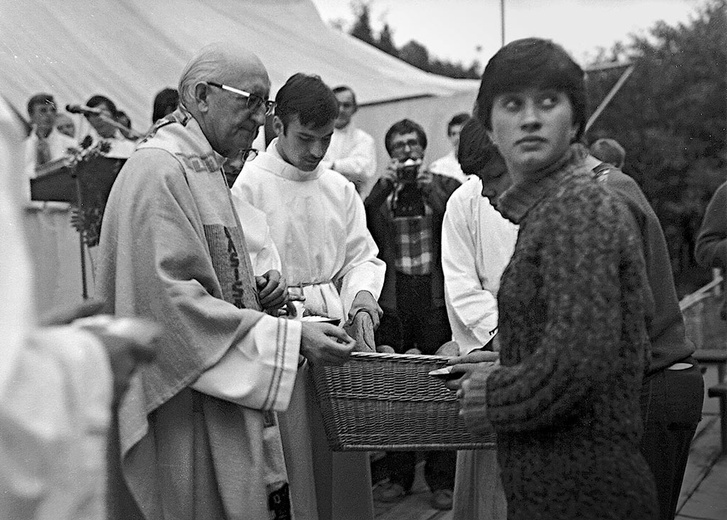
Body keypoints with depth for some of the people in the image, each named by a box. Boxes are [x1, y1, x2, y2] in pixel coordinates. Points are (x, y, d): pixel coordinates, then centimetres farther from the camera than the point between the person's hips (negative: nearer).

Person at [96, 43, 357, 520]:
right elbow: (172, 298, -24)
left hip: (226, 398, 9)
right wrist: (290, 337, -24)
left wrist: (255, 291, 2)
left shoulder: (205, 168, 14)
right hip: (185, 406, -9)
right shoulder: (157, 171, -16)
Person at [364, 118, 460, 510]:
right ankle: (399, 474, 22)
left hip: (437, 298, -1)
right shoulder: (378, 192, 12)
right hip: (392, 300, 2)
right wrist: (382, 188, -8)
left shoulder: (446, 186, 8)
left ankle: (442, 479, 16)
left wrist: (431, 190, -9)